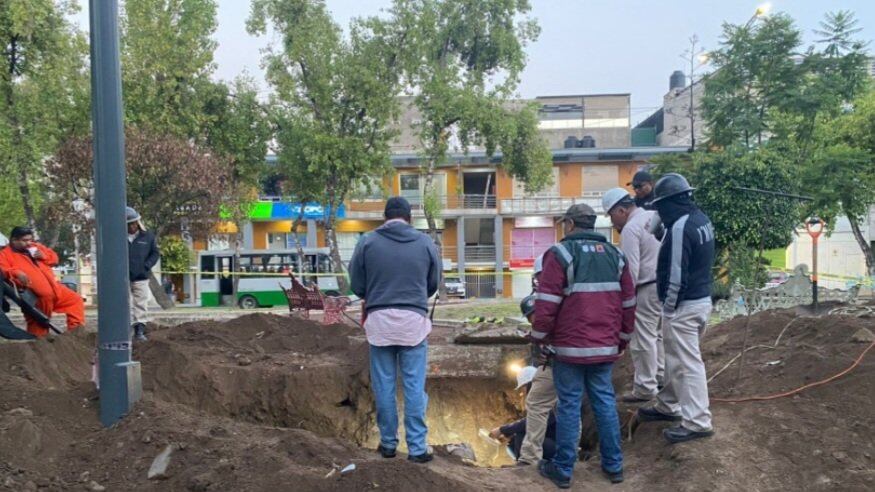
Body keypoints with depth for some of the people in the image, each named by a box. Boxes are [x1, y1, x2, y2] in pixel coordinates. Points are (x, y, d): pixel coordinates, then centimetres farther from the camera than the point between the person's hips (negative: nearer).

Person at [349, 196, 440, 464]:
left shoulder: (367, 242, -2)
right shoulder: (425, 242, 1)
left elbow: (357, 286, 4)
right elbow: (433, 284, 11)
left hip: (379, 320, 0)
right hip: (414, 320, 0)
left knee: (384, 386, 10)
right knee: (414, 387, 5)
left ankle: (388, 443, 20)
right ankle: (417, 447, 7)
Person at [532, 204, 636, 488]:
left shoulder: (560, 253, -9)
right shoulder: (614, 255, 10)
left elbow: (547, 303, -13)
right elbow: (628, 302, 13)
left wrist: (539, 337, 1)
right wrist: (623, 338, 23)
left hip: (571, 346, -5)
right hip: (605, 346, 5)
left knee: (569, 405, 2)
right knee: (605, 401, 13)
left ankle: (563, 470, 11)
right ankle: (613, 466, 20)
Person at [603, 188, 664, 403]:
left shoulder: (630, 229, -15)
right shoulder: (655, 216, 9)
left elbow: (631, 269, -18)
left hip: (648, 288, -9)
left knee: (643, 339, 0)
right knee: (657, 333, 21)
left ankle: (645, 388, 6)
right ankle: (659, 375, 32)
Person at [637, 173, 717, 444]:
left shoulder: (680, 227, -22)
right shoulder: (702, 219, 8)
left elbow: (676, 276, -22)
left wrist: (668, 309, -13)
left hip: (685, 305, -10)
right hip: (703, 298, 10)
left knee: (688, 363, -2)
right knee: (675, 357, 21)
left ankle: (697, 422, 6)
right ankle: (668, 405, 35)